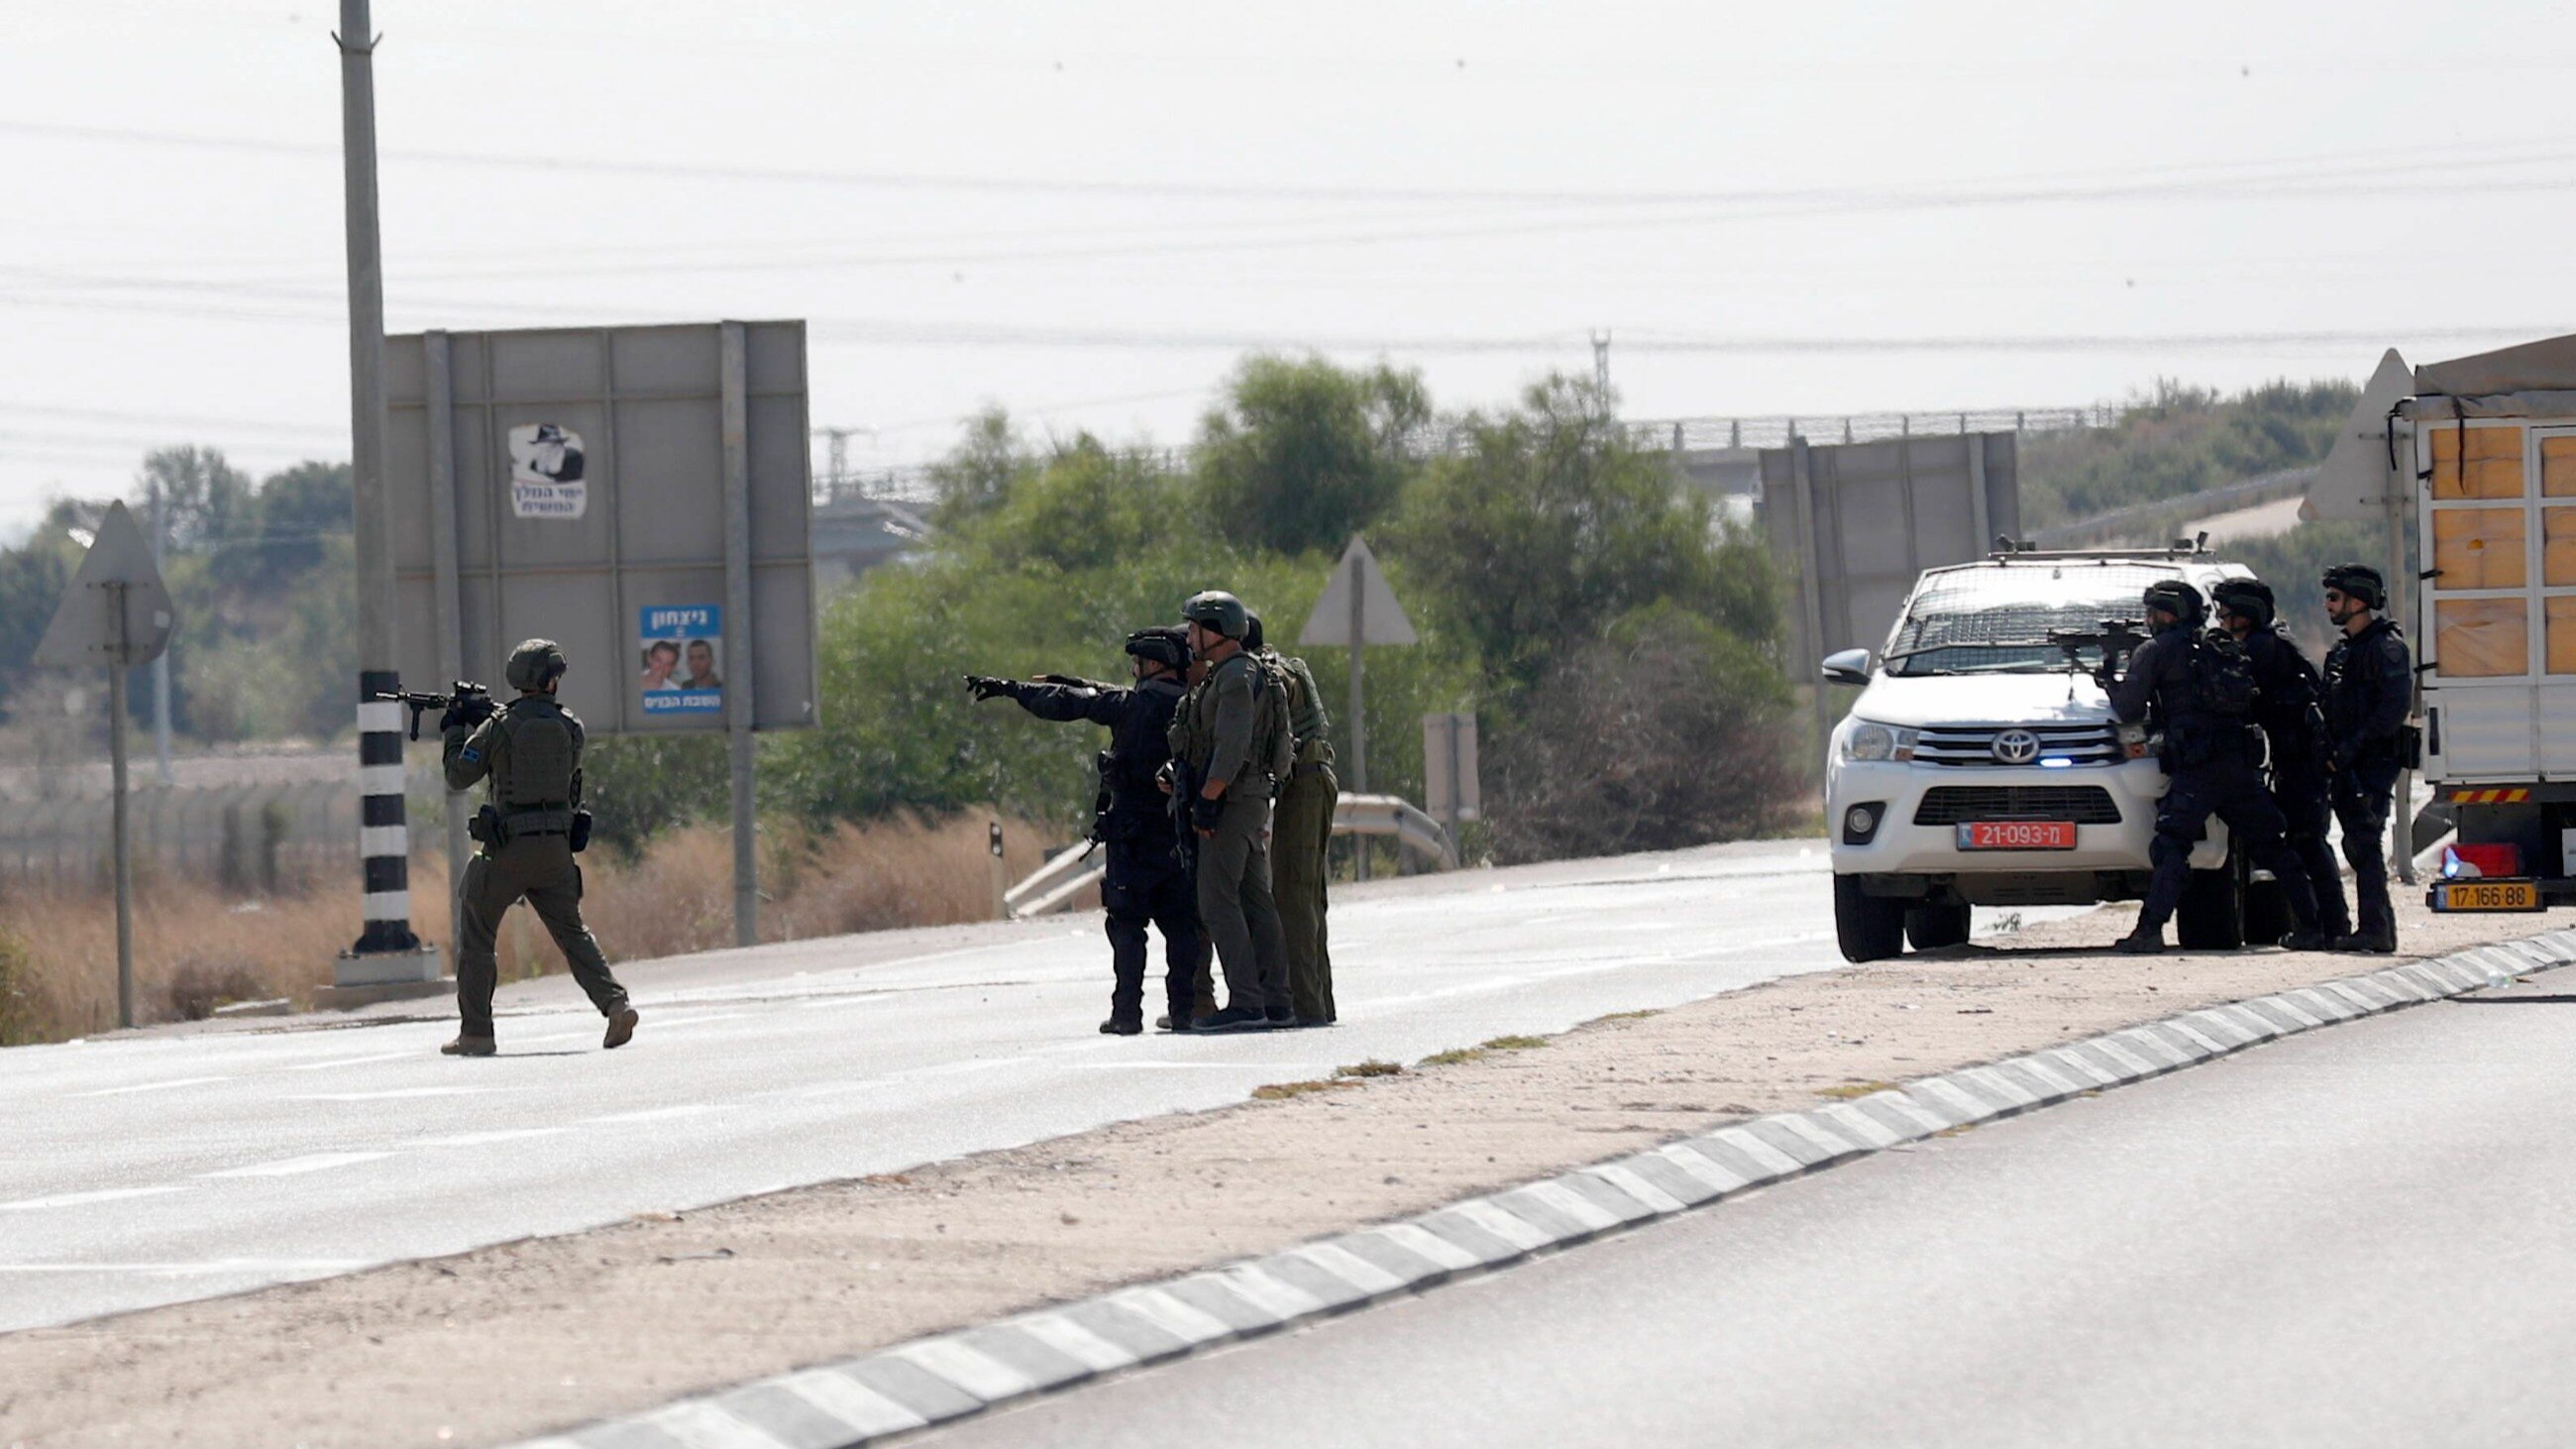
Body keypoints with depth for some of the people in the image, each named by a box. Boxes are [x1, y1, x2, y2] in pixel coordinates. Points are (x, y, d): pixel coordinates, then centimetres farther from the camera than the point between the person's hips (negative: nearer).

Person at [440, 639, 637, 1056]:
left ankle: (475, 1033, 7)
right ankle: (615, 1002, -9)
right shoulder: (570, 727, 2)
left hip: (508, 849, -3)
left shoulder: (498, 727, -9)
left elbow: (459, 777, -1)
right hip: (556, 847, 3)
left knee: (476, 935, 9)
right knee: (572, 932, 11)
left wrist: (454, 732, 17)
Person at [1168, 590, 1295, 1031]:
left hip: (1230, 801, -11)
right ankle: (1277, 1003, 9)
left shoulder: (1236, 676, -14)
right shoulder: (1232, 676, 19)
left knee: (1218, 900, -11)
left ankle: (1245, 1003, -16)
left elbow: (1232, 746, -22)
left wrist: (1207, 800, -22)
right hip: (1253, 801, 11)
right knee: (1255, 900, 10)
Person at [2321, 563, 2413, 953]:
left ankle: (2373, 928, -16)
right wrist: (2331, 752, 7)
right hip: (2346, 765, 9)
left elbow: (2397, 703, -18)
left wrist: (2354, 745, -20)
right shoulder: (2344, 649, 20)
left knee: (2364, 842, -14)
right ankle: (2381, 926, 14)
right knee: (2357, 845, 9)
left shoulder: (2385, 645, -9)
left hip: (2374, 761, -9)